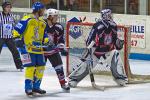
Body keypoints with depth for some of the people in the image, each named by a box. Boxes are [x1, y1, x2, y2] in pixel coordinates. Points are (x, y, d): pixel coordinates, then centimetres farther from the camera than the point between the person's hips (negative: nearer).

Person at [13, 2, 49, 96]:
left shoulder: (42, 22, 15)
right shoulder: (27, 19, -9)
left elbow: (44, 35, 23)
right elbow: (17, 30, -10)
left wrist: (47, 42, 7)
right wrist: (18, 39, -18)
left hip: (38, 48, 8)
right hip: (28, 48, -8)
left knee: (41, 67, 8)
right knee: (30, 67, -13)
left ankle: (36, 86, 21)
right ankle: (28, 88, -4)